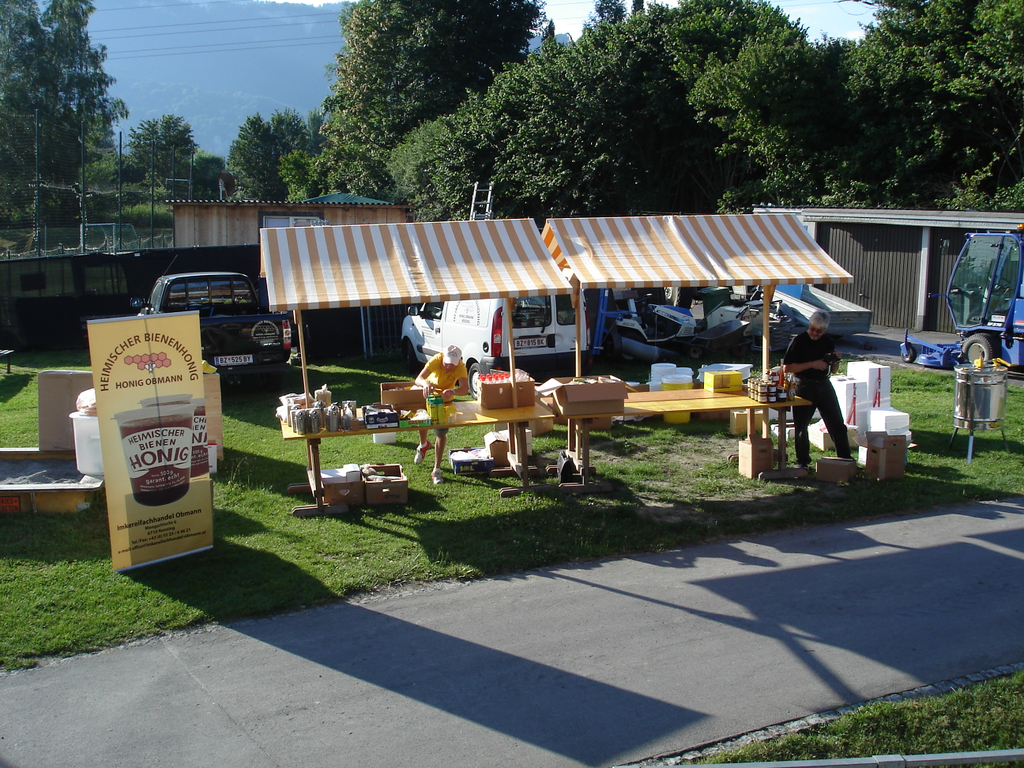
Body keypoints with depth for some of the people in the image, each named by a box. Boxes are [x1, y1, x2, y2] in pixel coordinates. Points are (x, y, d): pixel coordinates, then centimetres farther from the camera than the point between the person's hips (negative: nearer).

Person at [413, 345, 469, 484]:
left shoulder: (461, 367, -30)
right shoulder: (436, 360, -31)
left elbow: (465, 389, -43)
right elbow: (418, 379, -40)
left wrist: (452, 391, -63)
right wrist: (426, 383, -63)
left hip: (446, 399, 0)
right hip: (429, 394, 0)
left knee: (441, 434, -2)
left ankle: (436, 471, 6)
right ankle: (423, 445, 14)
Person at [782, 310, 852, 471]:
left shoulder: (828, 343, 8)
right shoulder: (799, 341, -7)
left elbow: (832, 369, 18)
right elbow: (787, 367, -14)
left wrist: (834, 362, -5)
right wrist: (812, 364, -20)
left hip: (824, 385, 4)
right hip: (804, 386, -4)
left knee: (837, 424, 3)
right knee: (801, 426, 3)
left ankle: (845, 459, 13)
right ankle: (803, 462, 16)